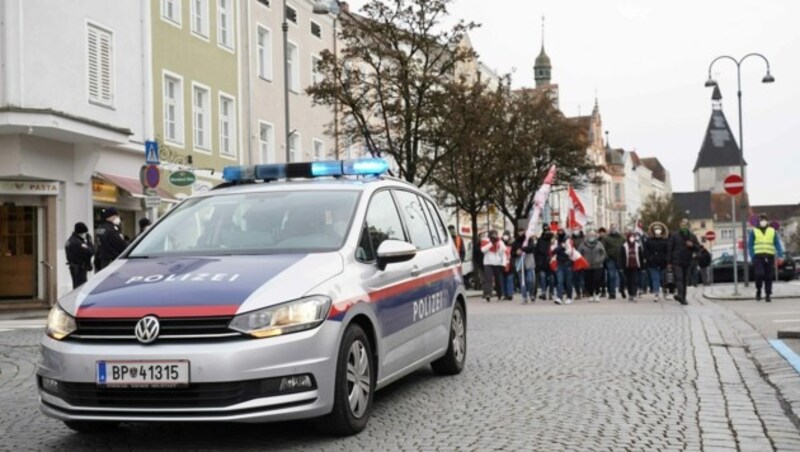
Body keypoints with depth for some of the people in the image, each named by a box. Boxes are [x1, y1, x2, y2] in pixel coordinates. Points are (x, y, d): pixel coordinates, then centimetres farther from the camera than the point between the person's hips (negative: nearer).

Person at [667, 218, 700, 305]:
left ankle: (682, 297, 11)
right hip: (677, 262, -4)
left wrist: (692, 245, -12)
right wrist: (669, 262, -6)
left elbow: (698, 247, 12)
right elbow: (669, 249, -1)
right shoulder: (674, 235, 1)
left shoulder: (692, 236, 11)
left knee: (685, 280, 6)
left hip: (687, 262, 4)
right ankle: (680, 294, -32)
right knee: (679, 278, -19)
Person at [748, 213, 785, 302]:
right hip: (758, 256, -2)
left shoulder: (772, 231, 13)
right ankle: (758, 290, 7)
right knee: (759, 274, -16)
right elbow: (750, 245, 5)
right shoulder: (753, 231, 8)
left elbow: (777, 244, 10)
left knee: (769, 277, 2)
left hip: (770, 257, 2)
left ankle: (768, 295, 13)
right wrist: (752, 256, -5)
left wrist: (780, 255, -2)